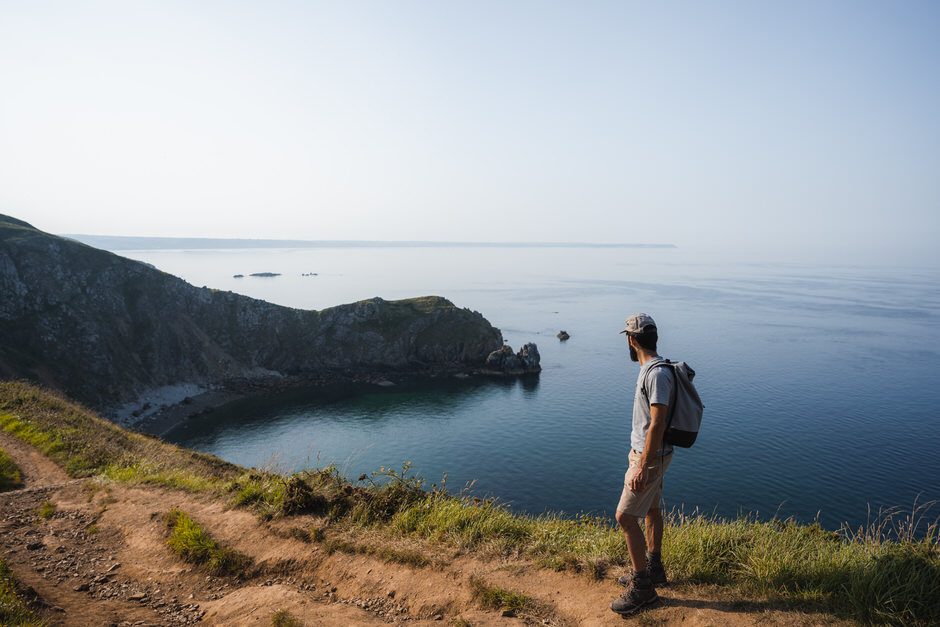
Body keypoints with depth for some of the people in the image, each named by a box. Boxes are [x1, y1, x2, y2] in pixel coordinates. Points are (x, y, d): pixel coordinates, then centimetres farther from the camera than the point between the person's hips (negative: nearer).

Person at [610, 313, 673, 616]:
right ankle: (653, 568, 36)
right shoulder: (651, 369, 7)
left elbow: (657, 424, -28)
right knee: (651, 510, 20)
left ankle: (642, 586, 6)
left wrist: (643, 466, -26)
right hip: (648, 453, 10)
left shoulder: (656, 374, -25)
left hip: (650, 457, -10)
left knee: (625, 516, -6)